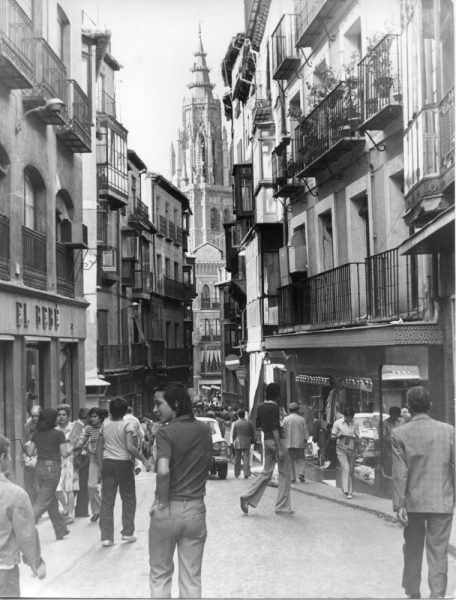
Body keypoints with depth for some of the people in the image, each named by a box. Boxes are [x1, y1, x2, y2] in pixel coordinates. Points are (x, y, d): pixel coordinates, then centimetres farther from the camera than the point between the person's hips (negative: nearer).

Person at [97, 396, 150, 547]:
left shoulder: (105, 424, 5)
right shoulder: (128, 425, -9)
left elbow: (99, 448, 8)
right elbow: (130, 447, -20)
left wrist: (101, 467, 16)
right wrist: (144, 460, -14)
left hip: (107, 463, 3)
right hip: (124, 463, -3)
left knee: (107, 501, 5)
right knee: (128, 499, 14)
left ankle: (106, 536, 2)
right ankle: (127, 532, 18)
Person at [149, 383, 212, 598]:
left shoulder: (166, 433, -14)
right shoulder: (204, 430, 5)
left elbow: (163, 471, -26)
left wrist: (162, 502, -14)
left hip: (168, 508, -4)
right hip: (196, 508, 4)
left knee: (160, 574, 13)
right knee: (192, 577, 11)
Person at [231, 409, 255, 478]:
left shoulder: (235, 423, -4)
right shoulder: (249, 423, -2)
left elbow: (232, 434, -1)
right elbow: (253, 434, 4)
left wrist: (234, 442, 13)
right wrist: (252, 441, 18)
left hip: (237, 444, 1)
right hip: (246, 444, 0)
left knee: (237, 459, 12)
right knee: (246, 459, 0)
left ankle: (236, 474, 19)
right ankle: (246, 474, -6)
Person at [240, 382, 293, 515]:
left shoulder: (261, 407, 9)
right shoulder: (274, 407, -15)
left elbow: (257, 425, 18)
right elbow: (275, 429, -20)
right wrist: (280, 449, -21)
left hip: (266, 440, 8)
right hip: (275, 441, -8)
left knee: (266, 472, 13)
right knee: (285, 473, 2)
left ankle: (248, 497, 1)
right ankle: (282, 507, 4)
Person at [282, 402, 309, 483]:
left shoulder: (286, 419, -2)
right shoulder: (302, 419, 0)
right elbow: (306, 431, 2)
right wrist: (305, 441, 11)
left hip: (289, 443, 0)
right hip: (300, 443, 0)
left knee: (291, 460, 5)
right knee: (300, 459, 11)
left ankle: (292, 477, 2)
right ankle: (300, 473, -9)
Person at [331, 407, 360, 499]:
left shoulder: (355, 424, 4)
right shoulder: (337, 423, -2)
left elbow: (357, 439, 7)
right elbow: (333, 436, 2)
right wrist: (340, 435, -15)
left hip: (351, 449, 3)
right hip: (341, 449, -3)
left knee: (351, 471, 4)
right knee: (346, 468, -15)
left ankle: (350, 491, 12)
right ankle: (346, 490, -14)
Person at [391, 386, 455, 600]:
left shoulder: (399, 434, -7)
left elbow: (399, 474, -9)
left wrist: (399, 505, -5)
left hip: (413, 502, 0)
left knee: (413, 549, 17)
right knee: (438, 552, 5)